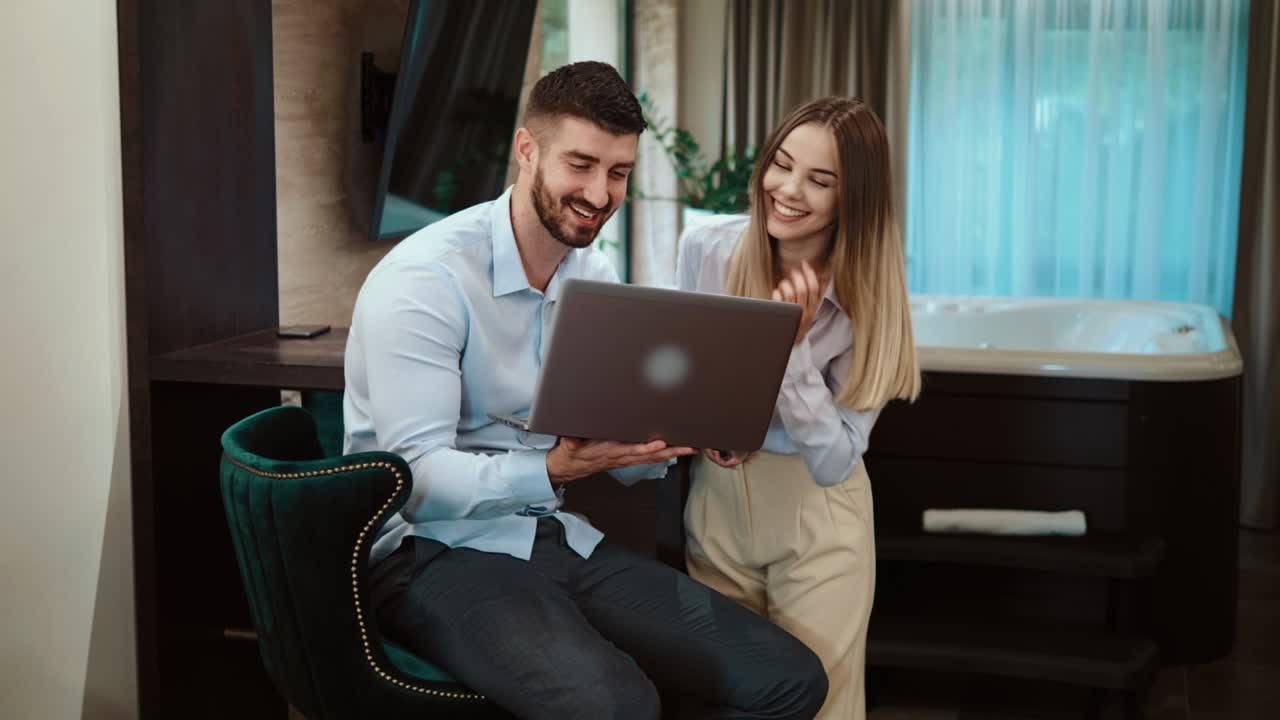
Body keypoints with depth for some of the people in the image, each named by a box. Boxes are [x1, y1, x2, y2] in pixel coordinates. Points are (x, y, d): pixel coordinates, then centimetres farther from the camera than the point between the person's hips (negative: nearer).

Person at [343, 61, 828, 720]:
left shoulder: (595, 278, 9)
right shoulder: (425, 279, -16)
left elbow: (622, 455, 10)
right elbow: (417, 479, -21)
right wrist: (553, 469, -35)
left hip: (554, 537, 7)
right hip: (433, 550, -7)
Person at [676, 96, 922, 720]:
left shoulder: (867, 301, -14)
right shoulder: (704, 248, -8)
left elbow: (833, 461, -19)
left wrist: (794, 346, -27)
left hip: (817, 522, -3)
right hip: (714, 504, 3)